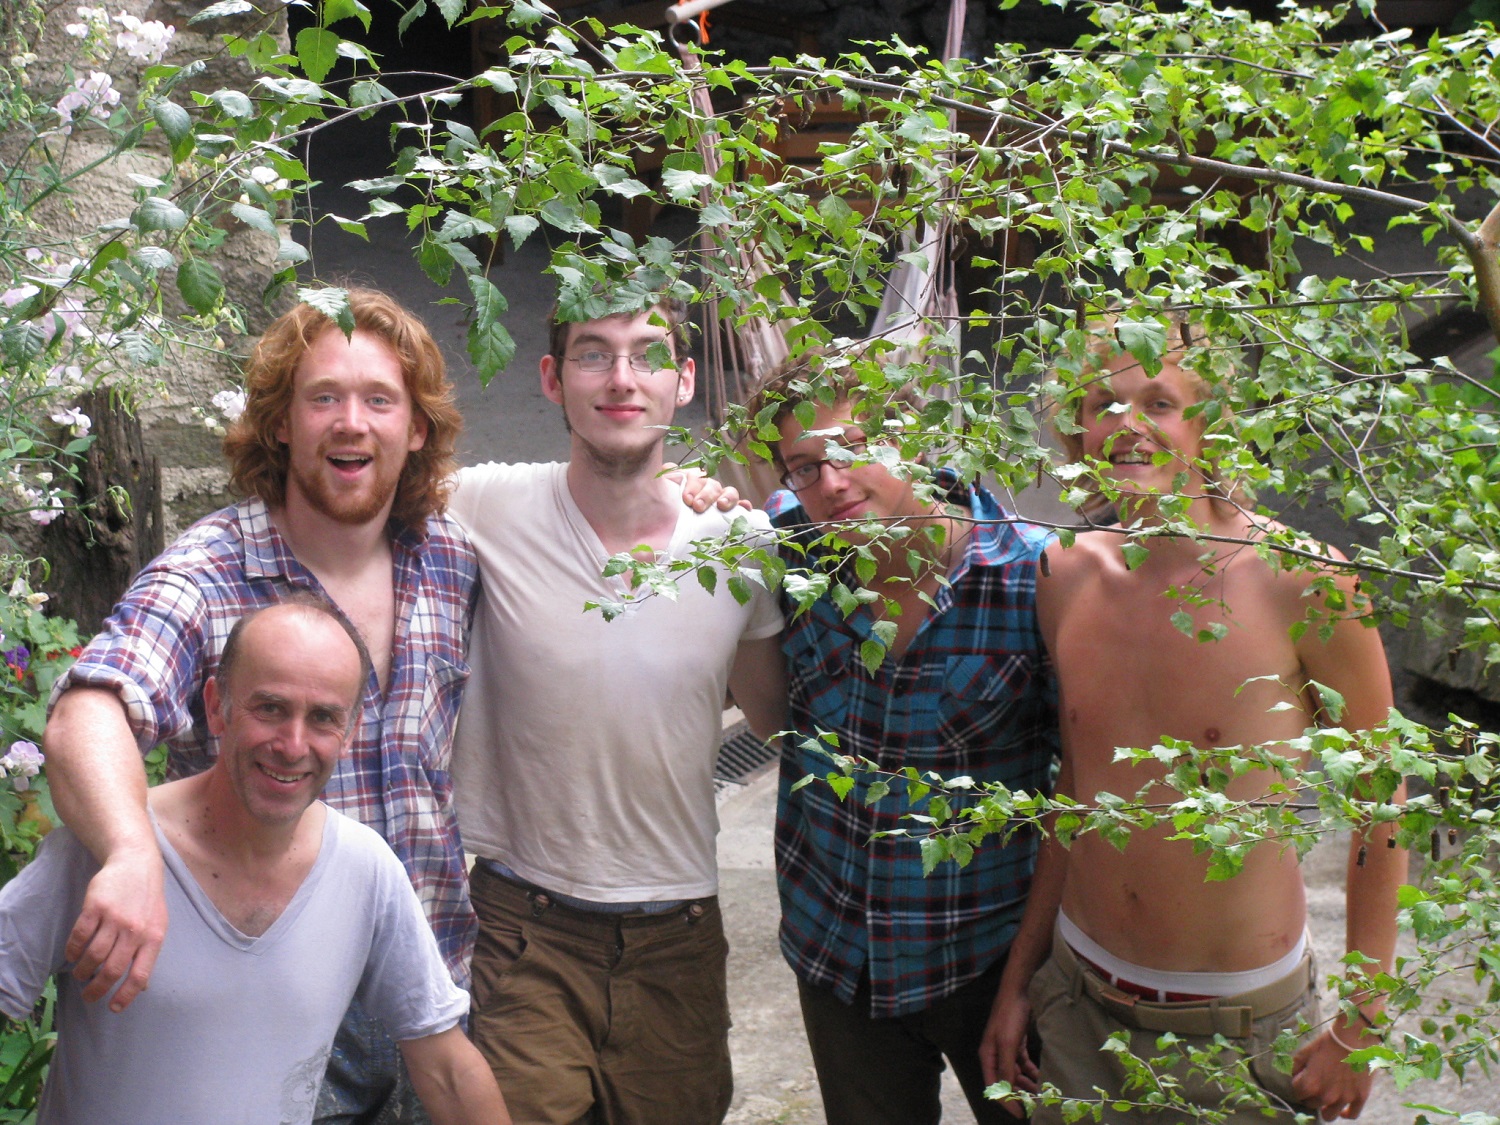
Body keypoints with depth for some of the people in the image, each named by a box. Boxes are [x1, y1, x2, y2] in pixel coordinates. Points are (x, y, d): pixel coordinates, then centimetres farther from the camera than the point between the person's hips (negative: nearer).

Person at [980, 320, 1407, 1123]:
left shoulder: (1301, 584, -16)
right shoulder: (1067, 579, -2)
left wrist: (1361, 1023, -6)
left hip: (1244, 1022, -4)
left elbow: (1380, 798, -7)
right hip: (1079, 1002, 4)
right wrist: (1017, 981, 13)